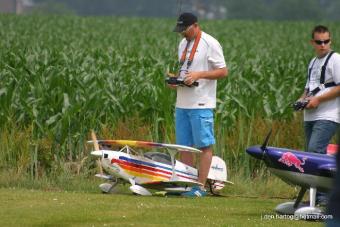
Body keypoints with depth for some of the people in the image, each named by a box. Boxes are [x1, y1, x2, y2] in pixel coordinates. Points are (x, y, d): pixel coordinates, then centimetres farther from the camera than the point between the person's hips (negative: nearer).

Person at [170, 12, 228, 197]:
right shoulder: (183, 44, 16)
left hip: (201, 105, -8)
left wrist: (198, 75, -20)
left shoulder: (210, 44, -9)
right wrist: (175, 79, 3)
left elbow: (223, 71, -11)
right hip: (182, 103, 8)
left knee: (204, 145, -5)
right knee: (184, 146, 10)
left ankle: (200, 187, -6)